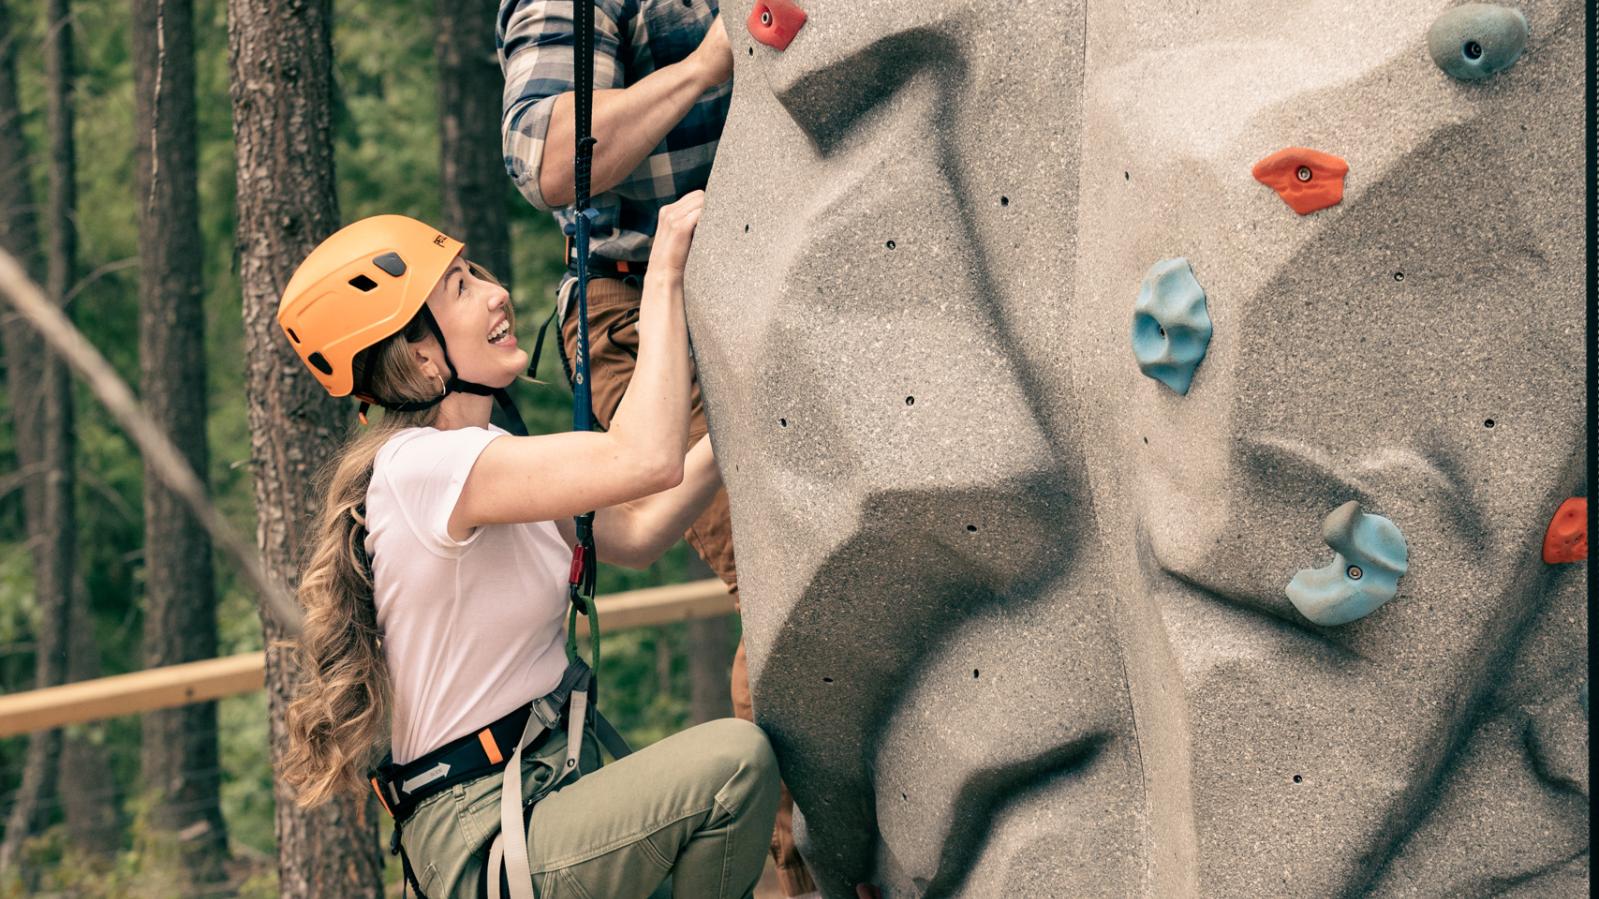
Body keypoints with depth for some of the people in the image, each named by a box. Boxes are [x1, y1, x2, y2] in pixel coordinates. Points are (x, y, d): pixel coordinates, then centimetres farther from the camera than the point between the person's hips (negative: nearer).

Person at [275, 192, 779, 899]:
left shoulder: (474, 455, 10)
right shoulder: (422, 468, -22)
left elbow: (634, 536, 12)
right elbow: (647, 461, -31)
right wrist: (664, 274, -23)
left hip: (560, 774, 10)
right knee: (733, 759, -24)